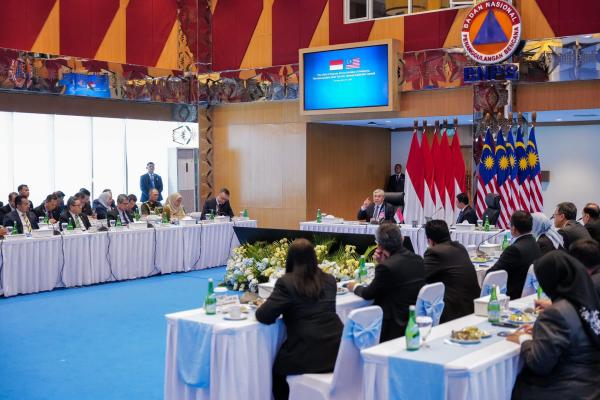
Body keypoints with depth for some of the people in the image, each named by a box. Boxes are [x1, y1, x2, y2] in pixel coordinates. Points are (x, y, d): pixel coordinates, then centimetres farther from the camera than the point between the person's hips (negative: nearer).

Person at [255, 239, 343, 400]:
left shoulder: (286, 282, -9)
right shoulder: (330, 280, 8)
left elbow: (264, 316, -13)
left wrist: (261, 307, 8)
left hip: (307, 355, -6)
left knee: (278, 370, 25)